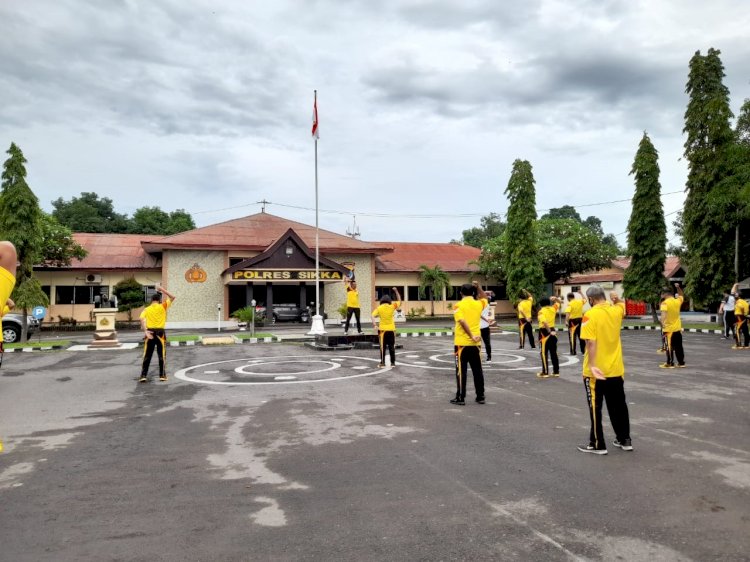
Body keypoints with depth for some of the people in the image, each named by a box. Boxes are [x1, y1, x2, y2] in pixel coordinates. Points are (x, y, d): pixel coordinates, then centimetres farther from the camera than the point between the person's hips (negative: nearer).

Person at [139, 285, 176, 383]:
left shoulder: (146, 309, 6)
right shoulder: (162, 306, 1)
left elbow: (142, 319, -10)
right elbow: (173, 297, 6)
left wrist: (145, 331, -15)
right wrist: (162, 290, 6)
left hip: (150, 332, 1)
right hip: (160, 332, -1)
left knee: (147, 356, 6)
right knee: (162, 355, 8)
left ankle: (143, 375, 3)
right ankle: (162, 375, 9)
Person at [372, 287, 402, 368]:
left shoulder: (379, 308, -5)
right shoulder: (392, 307, -4)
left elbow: (373, 316, -16)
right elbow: (399, 301, 10)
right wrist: (396, 291, 11)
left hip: (383, 329, -1)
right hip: (391, 329, 1)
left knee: (383, 347, 3)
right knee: (392, 347, 10)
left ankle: (382, 363, 2)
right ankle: (393, 363, 14)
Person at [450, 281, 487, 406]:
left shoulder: (459, 305, -7)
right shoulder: (478, 304, 5)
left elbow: (462, 321, -21)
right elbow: (484, 298, 29)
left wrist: (471, 336, -19)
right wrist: (478, 287, 18)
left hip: (462, 343, -4)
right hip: (475, 343, 4)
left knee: (461, 371, 1)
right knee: (477, 371, 11)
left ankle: (460, 398, 3)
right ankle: (480, 397, 16)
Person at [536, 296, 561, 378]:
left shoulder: (541, 311, -12)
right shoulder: (553, 309, 4)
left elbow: (545, 322, -27)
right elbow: (558, 303, 25)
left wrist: (549, 332, -27)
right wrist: (555, 299, 9)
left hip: (544, 332, -6)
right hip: (552, 331, 6)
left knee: (544, 353, 0)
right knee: (553, 353, 12)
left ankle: (545, 372, 2)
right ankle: (556, 371, 16)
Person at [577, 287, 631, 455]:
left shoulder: (590, 315, -15)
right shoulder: (616, 311, 3)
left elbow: (591, 342, -23)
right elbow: (621, 304, 31)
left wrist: (592, 365, -25)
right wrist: (616, 299, 20)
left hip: (596, 371, -6)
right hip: (616, 369, 6)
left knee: (595, 408, 4)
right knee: (619, 406, 18)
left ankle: (598, 444, 10)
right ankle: (625, 440, 28)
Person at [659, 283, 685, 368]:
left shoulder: (665, 303, -14)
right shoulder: (677, 301, 3)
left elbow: (664, 313, -31)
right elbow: (682, 296, 26)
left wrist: (662, 322, -43)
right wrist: (678, 287, 16)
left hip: (669, 329, -6)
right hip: (678, 328, 6)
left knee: (669, 346, -3)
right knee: (679, 346, 13)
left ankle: (670, 363, -2)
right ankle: (681, 362, 18)